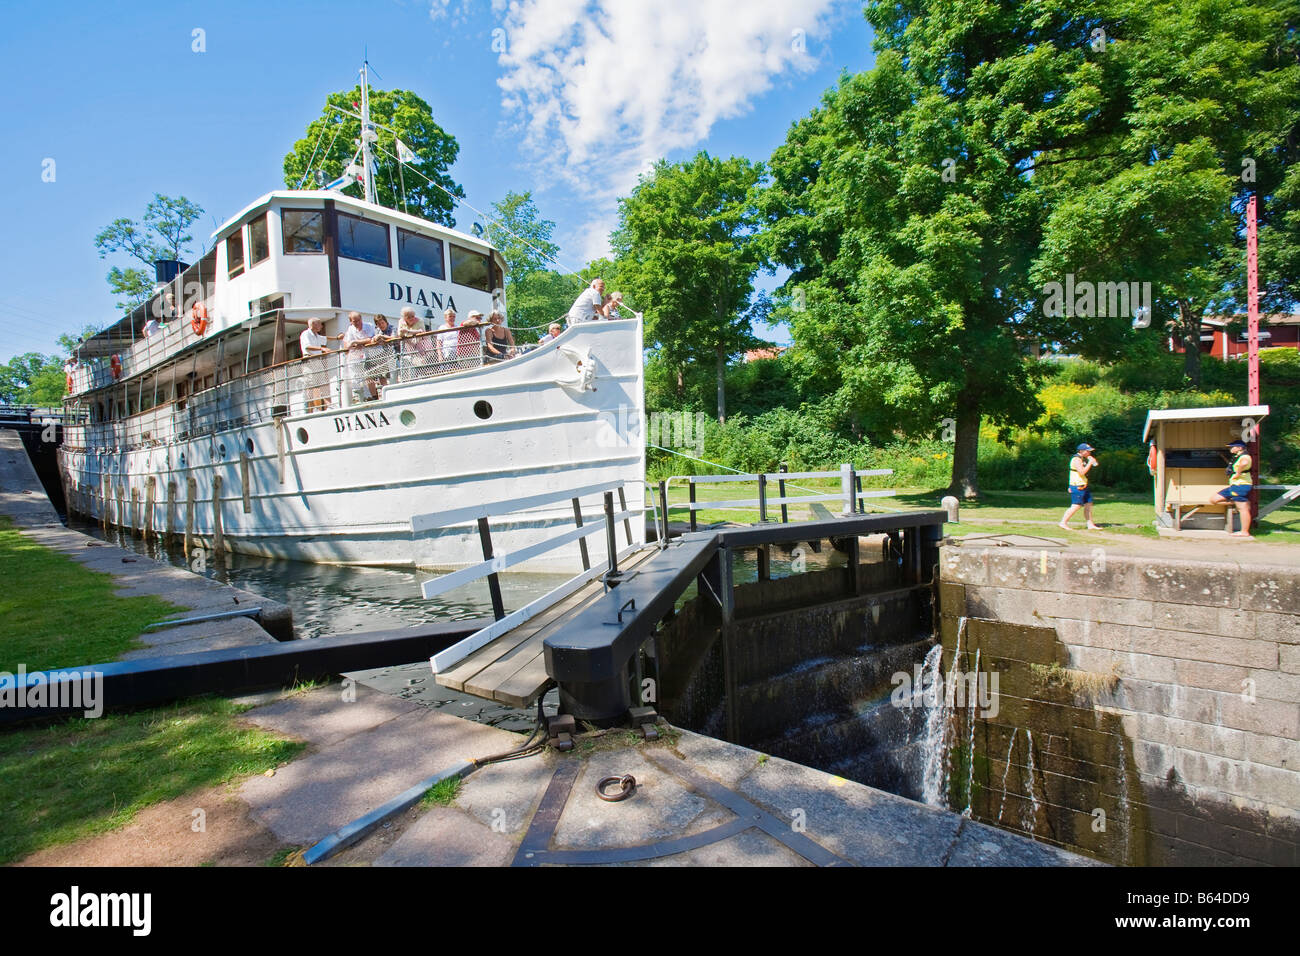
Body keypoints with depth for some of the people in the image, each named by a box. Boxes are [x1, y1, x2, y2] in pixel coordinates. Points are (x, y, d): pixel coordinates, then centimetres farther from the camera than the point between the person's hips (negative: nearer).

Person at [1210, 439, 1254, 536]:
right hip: (1234, 486, 10)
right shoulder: (1236, 457, 17)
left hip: (1241, 485, -10)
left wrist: (1238, 473, -25)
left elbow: (1244, 463, -37)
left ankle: (1245, 532, -2)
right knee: (1213, 499, 6)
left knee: (1243, 508, -5)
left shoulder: (1244, 456, -13)